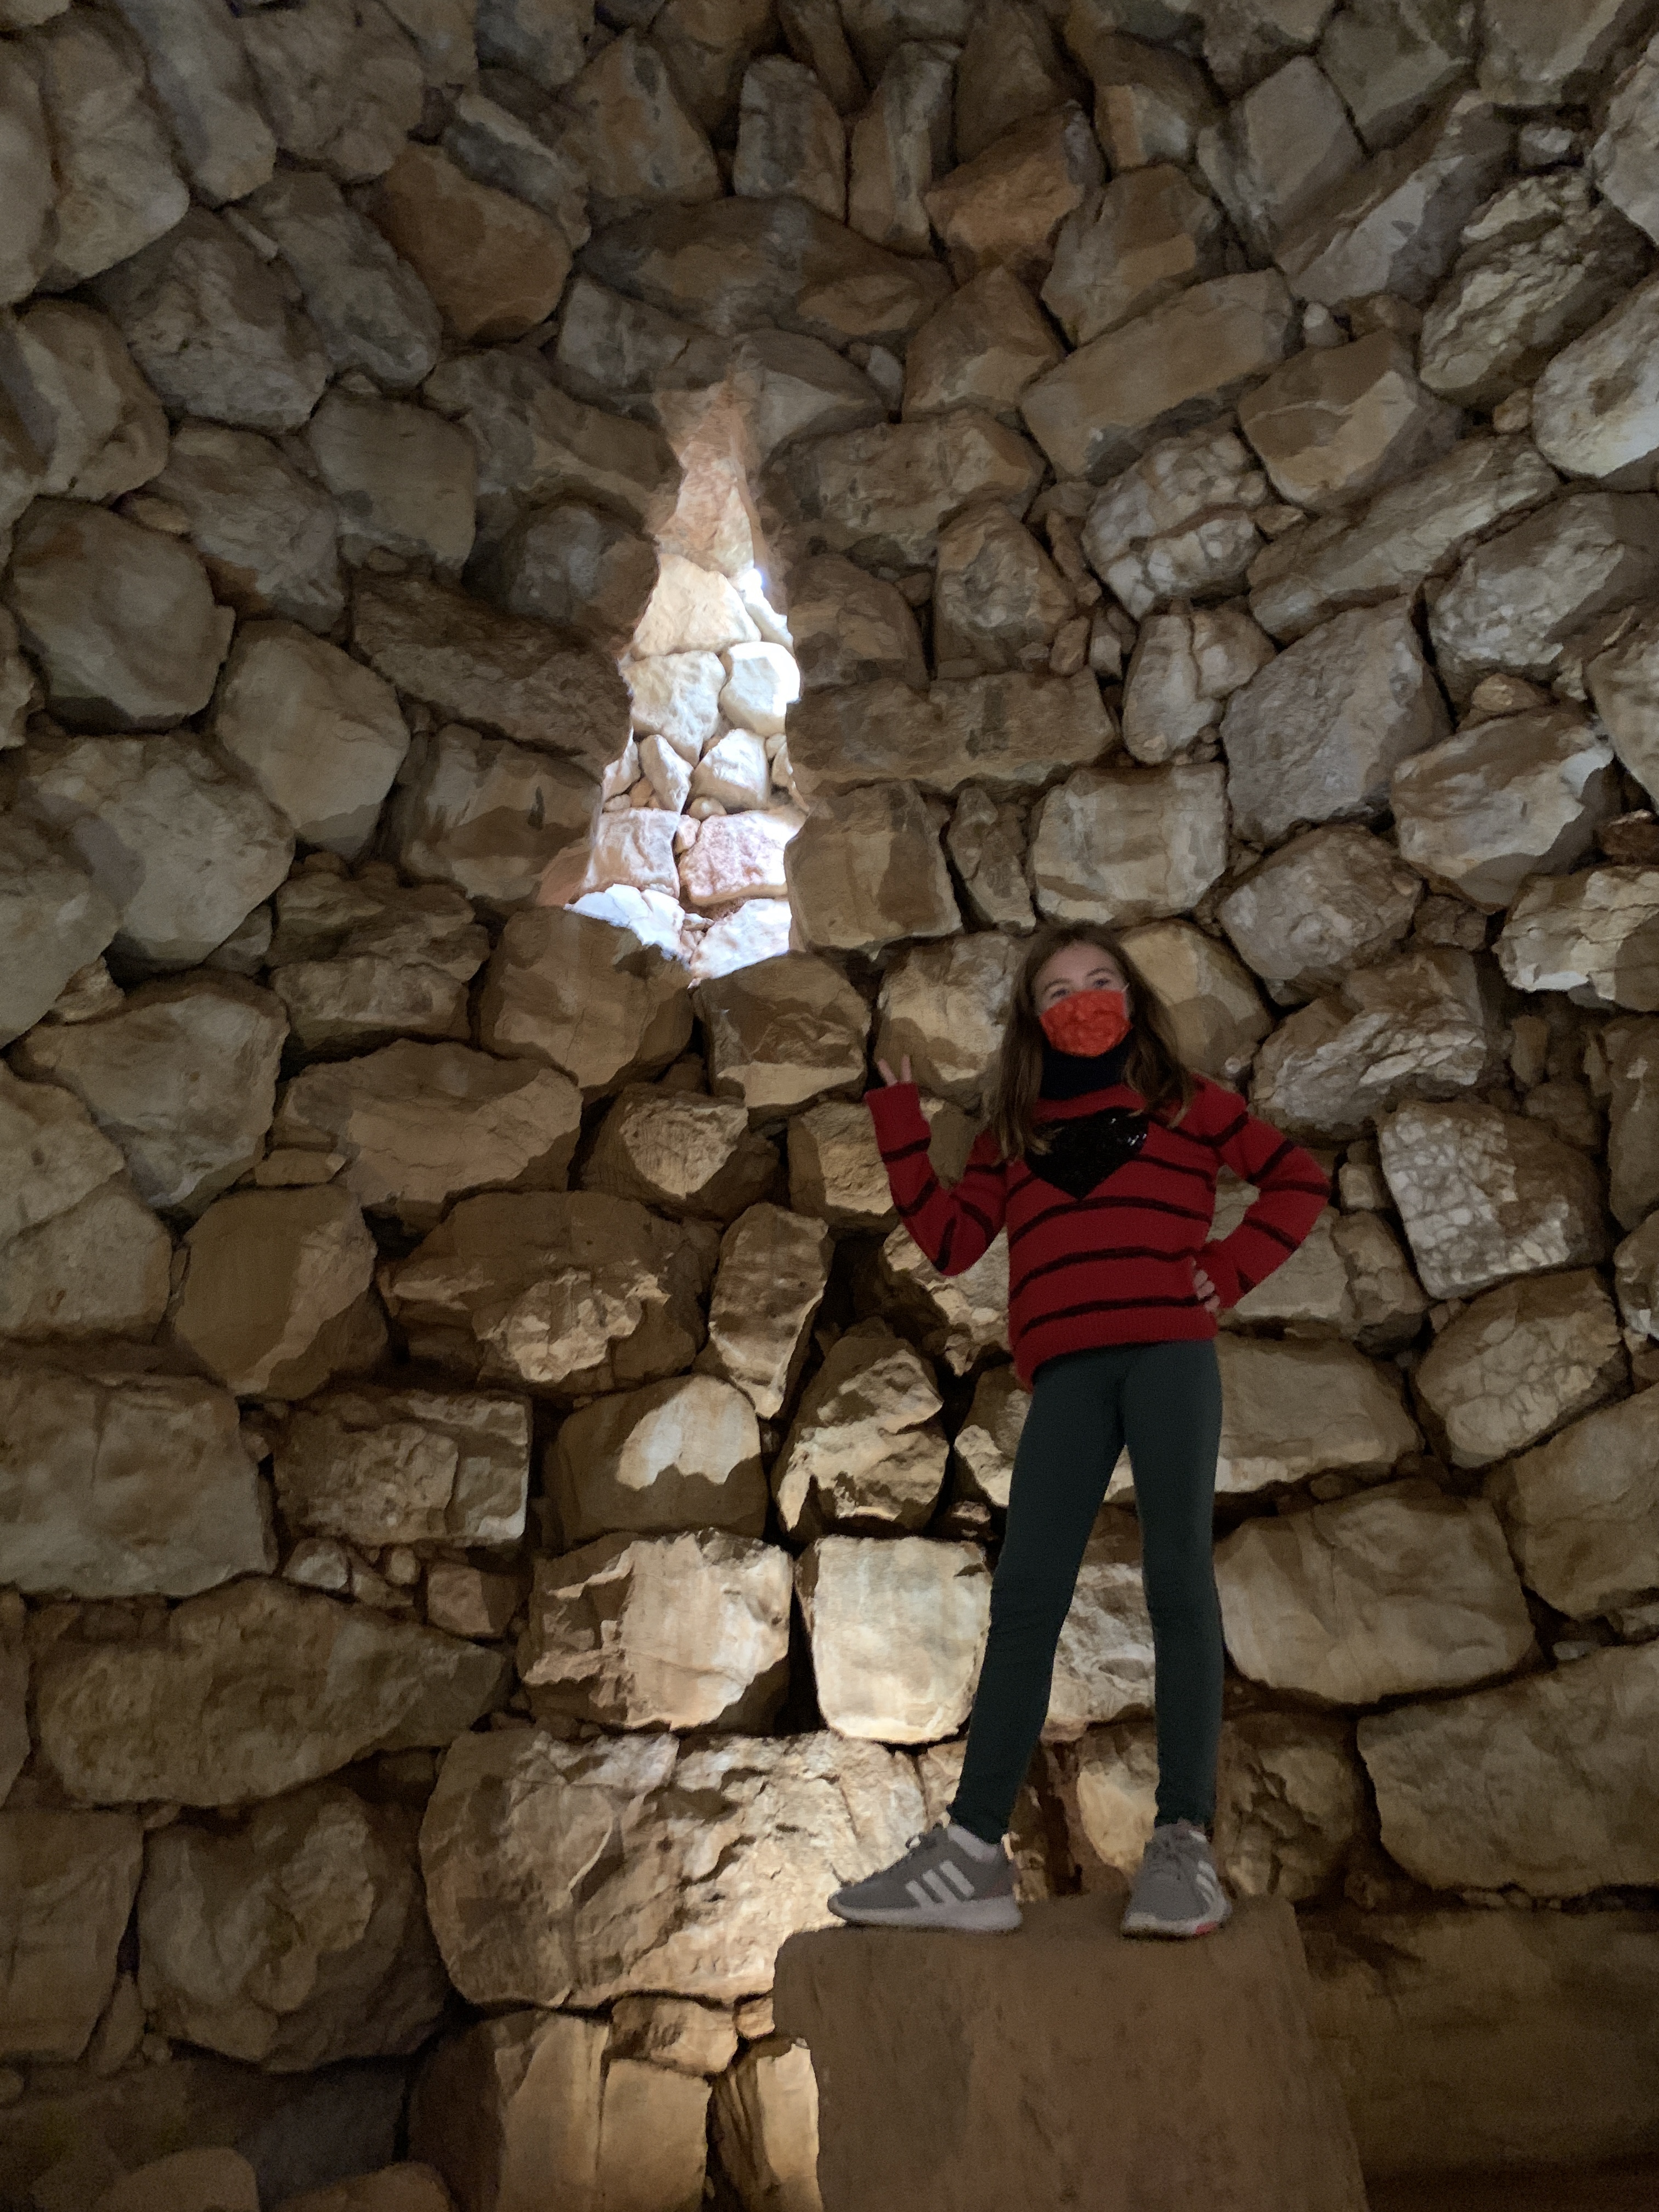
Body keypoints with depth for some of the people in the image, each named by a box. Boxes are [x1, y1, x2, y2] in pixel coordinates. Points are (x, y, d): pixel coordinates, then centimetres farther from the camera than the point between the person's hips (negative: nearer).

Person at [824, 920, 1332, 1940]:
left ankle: (1186, 1844, -1)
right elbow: (950, 1240, 11)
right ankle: (973, 1854, -2)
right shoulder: (1015, 1134, 21)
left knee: (1178, 1580, -6)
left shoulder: (1185, 1100, 16)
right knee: (1026, 1592, -4)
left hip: (1171, 1352, -2)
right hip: (1067, 1374, 2)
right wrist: (901, 1121, 10)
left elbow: (1301, 1177, 17)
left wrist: (1233, 1269, 3)